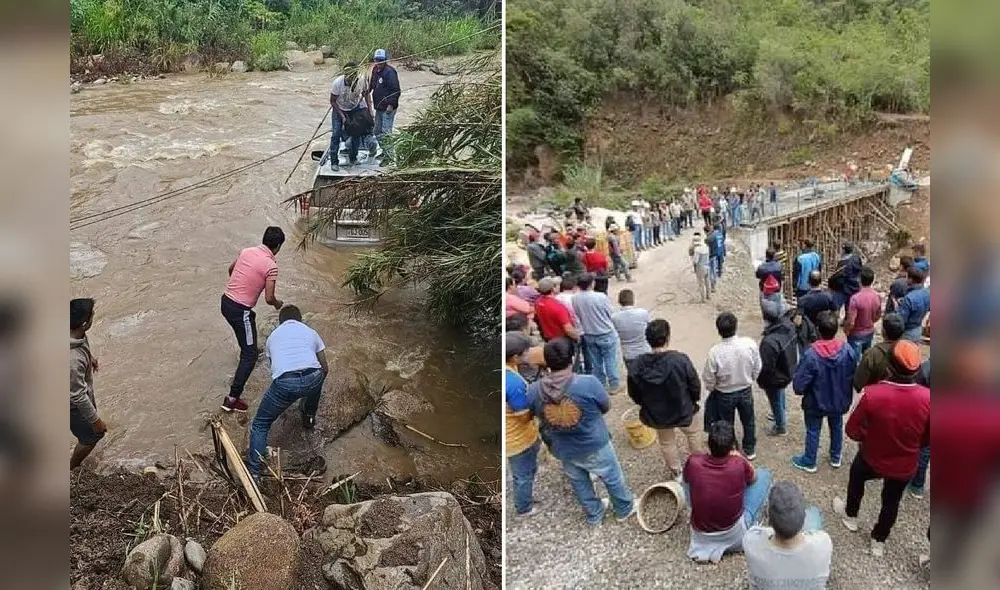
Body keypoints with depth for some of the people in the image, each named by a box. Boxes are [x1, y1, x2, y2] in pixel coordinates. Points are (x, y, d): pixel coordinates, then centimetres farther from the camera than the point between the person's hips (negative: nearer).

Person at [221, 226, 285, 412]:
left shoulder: (246, 251, 5)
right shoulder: (271, 266, -16)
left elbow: (230, 270, 23)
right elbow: (269, 298, -15)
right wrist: (278, 304, 8)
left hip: (226, 301, 8)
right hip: (240, 310, -8)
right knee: (250, 355, -2)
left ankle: (247, 349, 68)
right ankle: (232, 398, -6)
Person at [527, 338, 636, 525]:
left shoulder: (533, 391, -21)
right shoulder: (589, 384, -29)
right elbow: (606, 407, -10)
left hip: (563, 451, 3)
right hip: (594, 447, -3)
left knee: (579, 483, 28)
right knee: (613, 478, 25)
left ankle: (594, 515, 51)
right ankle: (624, 509, 48)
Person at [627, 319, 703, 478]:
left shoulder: (636, 365, -22)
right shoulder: (681, 360, -29)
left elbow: (634, 394, -8)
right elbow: (695, 387, -16)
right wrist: (693, 401, 7)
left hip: (656, 414, 1)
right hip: (683, 411, -1)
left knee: (667, 443, 29)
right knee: (693, 433, 32)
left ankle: (675, 472, 48)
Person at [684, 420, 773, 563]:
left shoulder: (693, 462, -21)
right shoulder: (739, 464, -26)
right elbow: (753, 478, -1)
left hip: (701, 534, 2)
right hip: (734, 534, -2)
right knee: (764, 475, 8)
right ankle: (752, 525, 17)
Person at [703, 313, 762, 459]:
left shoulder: (715, 352, -32)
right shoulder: (750, 344, -24)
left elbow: (709, 379, -18)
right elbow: (757, 368, -7)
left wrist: (711, 389, 5)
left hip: (725, 395, -2)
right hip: (746, 391, 2)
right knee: (748, 422, 27)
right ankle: (750, 450, 47)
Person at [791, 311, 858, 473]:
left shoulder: (811, 355, -32)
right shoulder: (848, 350, -19)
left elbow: (799, 385, -26)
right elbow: (854, 377, -4)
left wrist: (800, 389, -4)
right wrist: (843, 390, 13)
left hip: (816, 402, -4)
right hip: (839, 400, 4)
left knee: (813, 431, 18)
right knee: (837, 427, 27)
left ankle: (809, 462, 36)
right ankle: (836, 458, 47)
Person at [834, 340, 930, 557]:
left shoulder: (873, 394, -32)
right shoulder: (927, 398, -26)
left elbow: (852, 430, -18)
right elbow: (928, 439, -9)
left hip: (872, 459, -1)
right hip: (905, 466, 1)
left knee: (856, 476, 33)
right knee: (891, 502, 27)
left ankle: (850, 515, 55)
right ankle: (879, 540, 49)